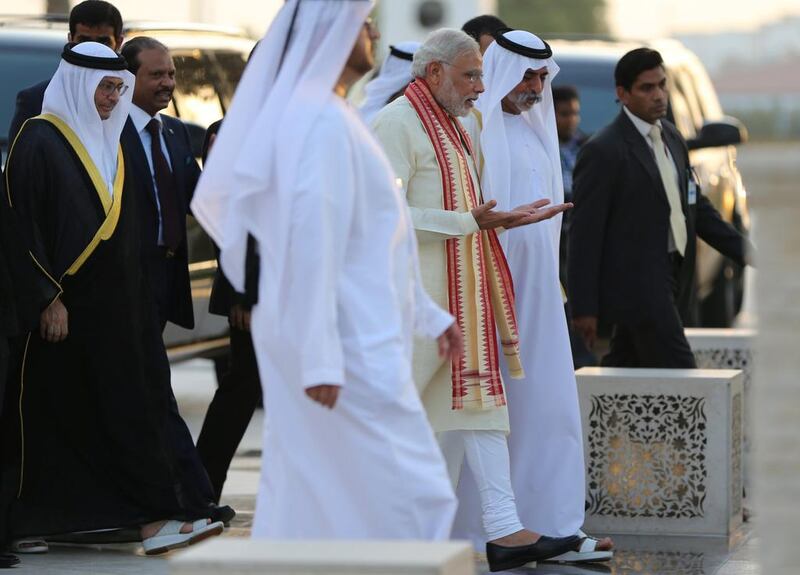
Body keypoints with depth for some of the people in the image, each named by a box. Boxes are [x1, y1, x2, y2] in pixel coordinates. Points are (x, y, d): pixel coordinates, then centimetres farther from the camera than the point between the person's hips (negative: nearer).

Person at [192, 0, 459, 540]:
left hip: (333, 338, 10)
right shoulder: (321, 119, -16)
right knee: (410, 494, -7)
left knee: (309, 498, 10)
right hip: (347, 342, -10)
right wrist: (321, 358, -25)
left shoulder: (319, 115, 17)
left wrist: (428, 314, 26)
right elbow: (311, 239, -23)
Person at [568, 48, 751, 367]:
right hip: (637, 285, -8)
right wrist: (584, 308, -14)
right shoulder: (603, 151, -13)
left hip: (672, 278, 8)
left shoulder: (671, 137, 13)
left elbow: (696, 207, 20)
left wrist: (745, 252, 12)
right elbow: (585, 233, -13)